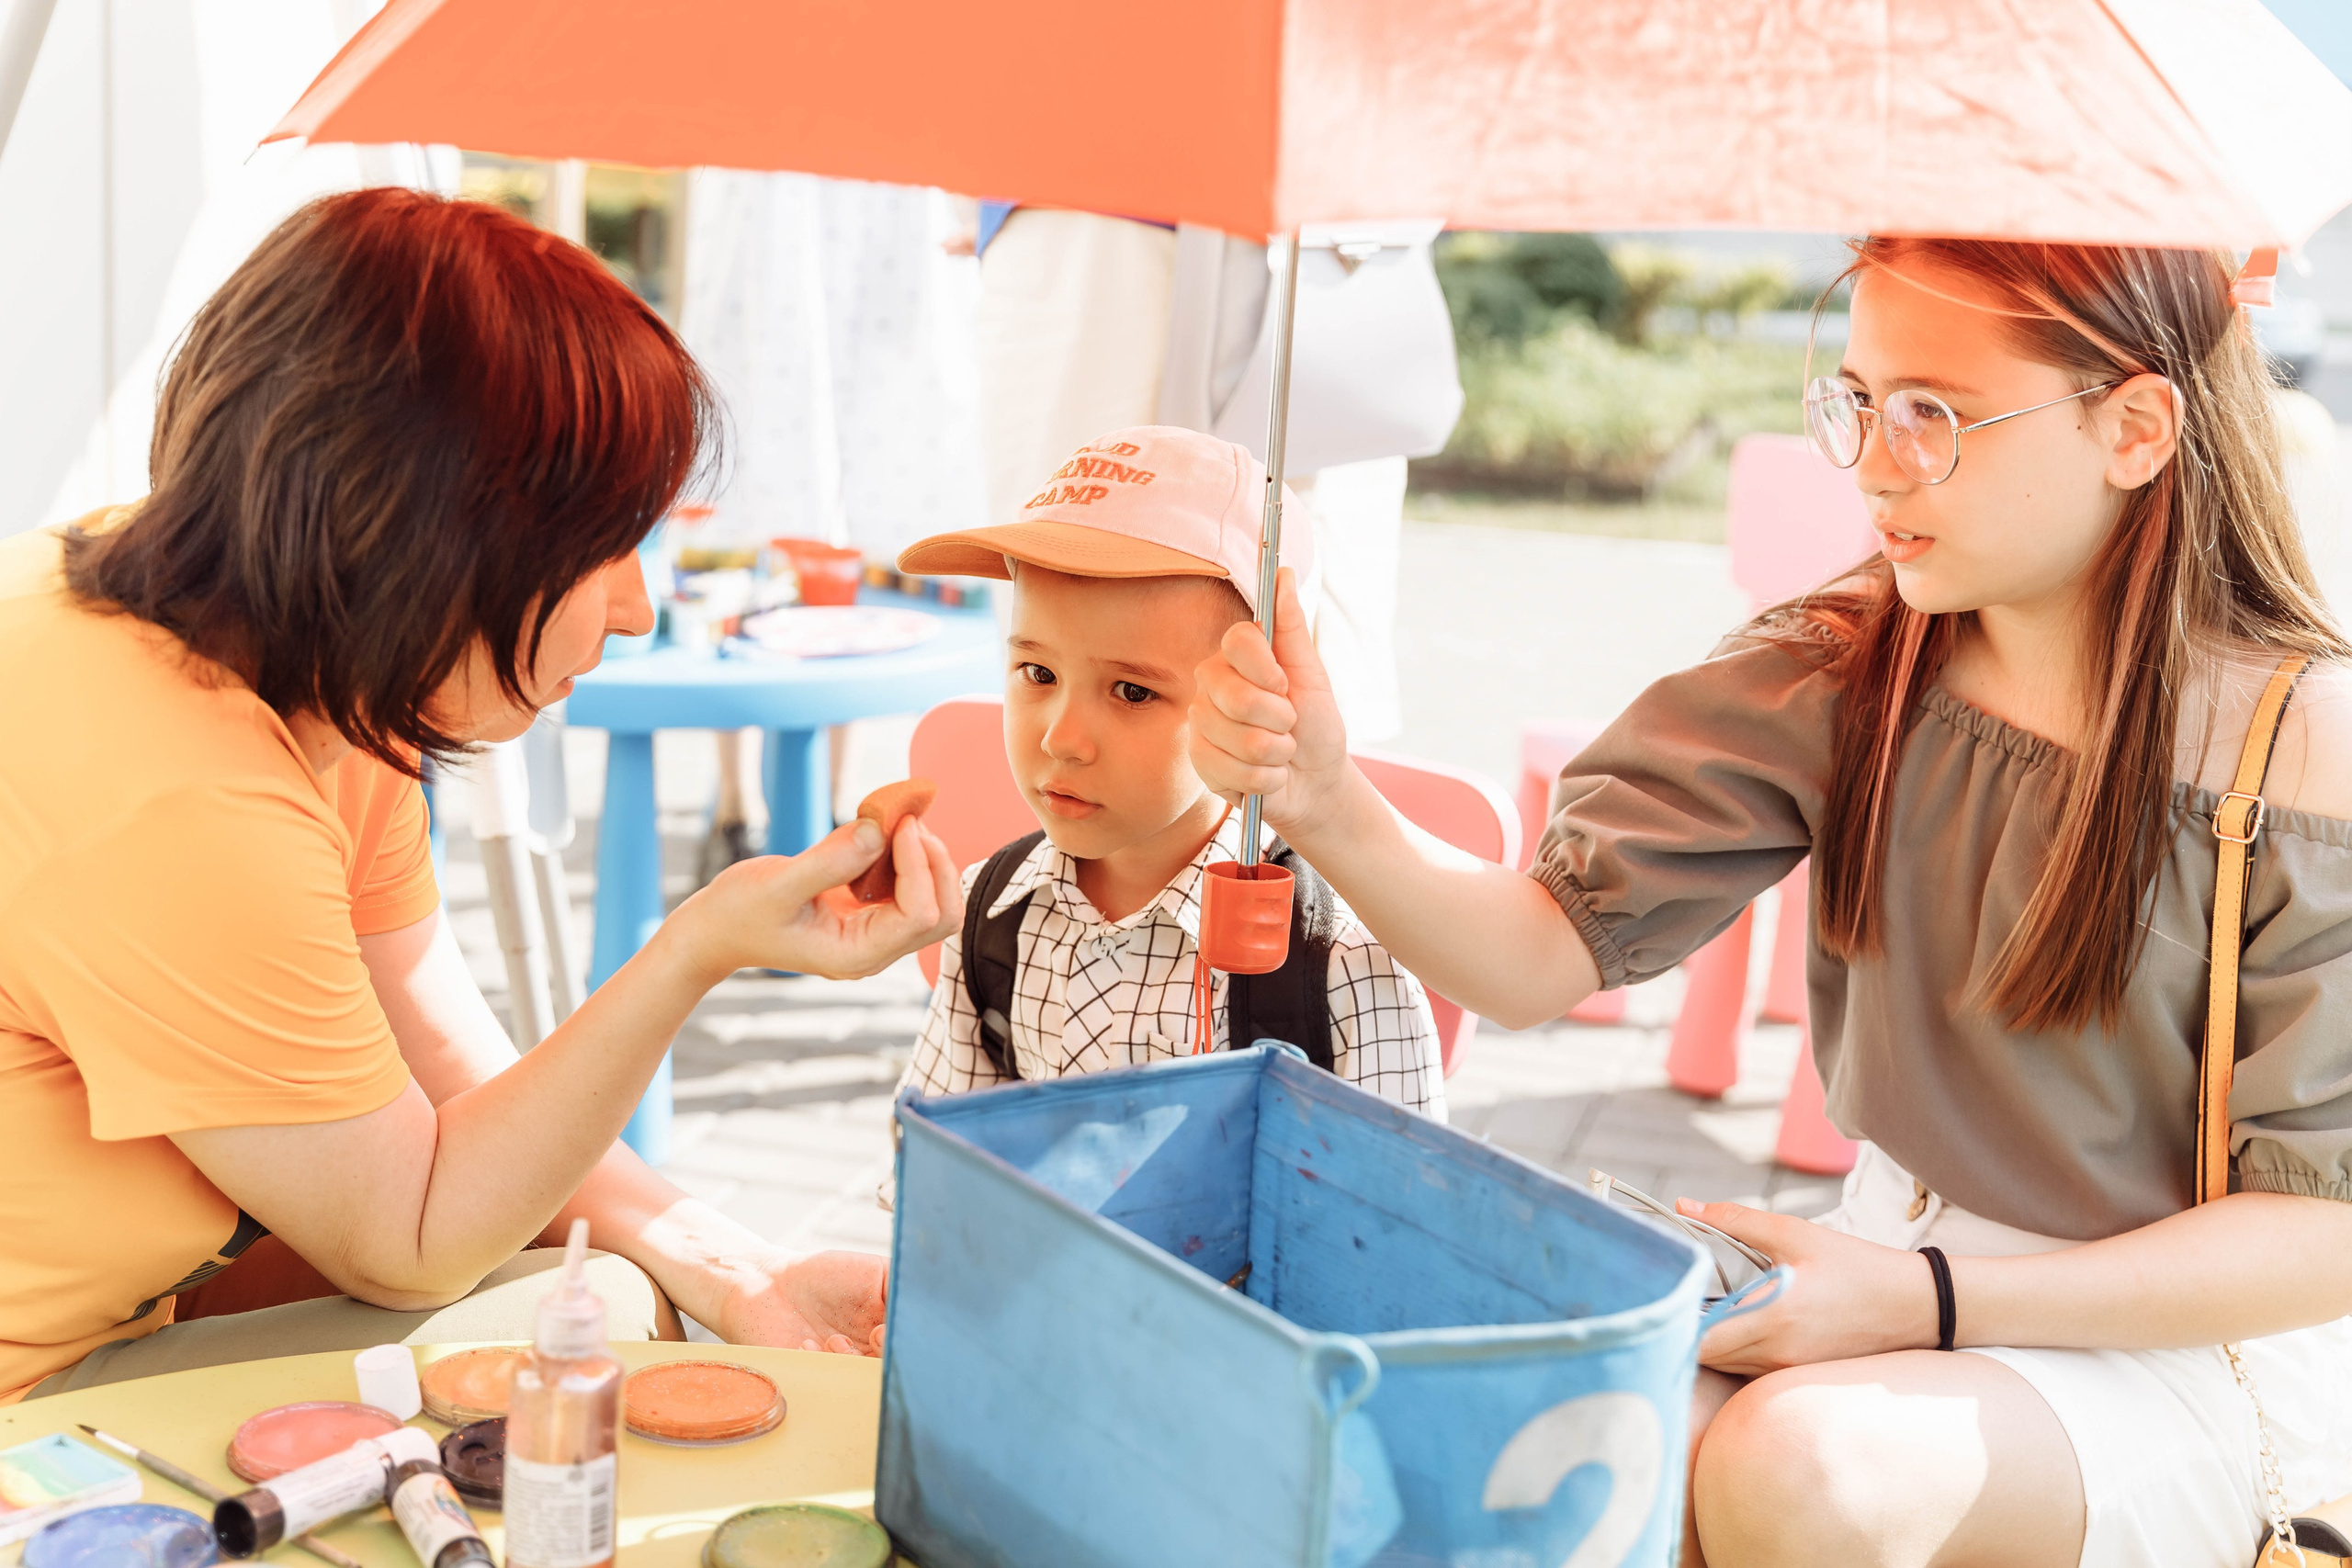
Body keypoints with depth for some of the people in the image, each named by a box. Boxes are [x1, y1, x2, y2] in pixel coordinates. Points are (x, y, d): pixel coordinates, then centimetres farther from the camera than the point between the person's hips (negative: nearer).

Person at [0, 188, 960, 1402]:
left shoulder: (319, 674, -3)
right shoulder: (174, 805, -31)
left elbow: (450, 1077, 5)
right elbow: (405, 1247, -18)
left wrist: (737, 1277, -6)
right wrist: (700, 952, -25)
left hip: (126, 1288, 9)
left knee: (644, 1288, 6)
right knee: (595, 1316, -12)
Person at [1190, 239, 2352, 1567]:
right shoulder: (1841, 673, -5)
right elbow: (1549, 952, -9)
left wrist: (1929, 1301, -22)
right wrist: (1328, 806, -28)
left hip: (2197, 1345, -3)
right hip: (1900, 1267, 3)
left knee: (1795, 1458, -30)